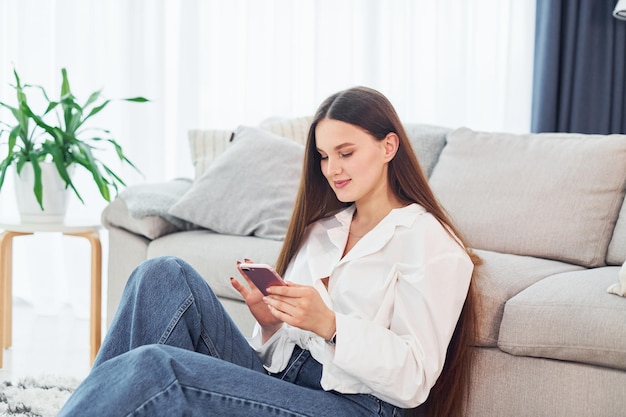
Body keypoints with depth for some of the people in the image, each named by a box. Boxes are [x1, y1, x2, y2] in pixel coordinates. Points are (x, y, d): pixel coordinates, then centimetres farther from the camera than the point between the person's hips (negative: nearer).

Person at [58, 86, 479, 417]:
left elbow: (414, 380, -10)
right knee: (167, 275, -14)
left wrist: (330, 325, -22)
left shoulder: (429, 242, -1)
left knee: (155, 366, -27)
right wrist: (270, 319, -3)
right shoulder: (322, 227, 22)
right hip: (276, 380, 7)